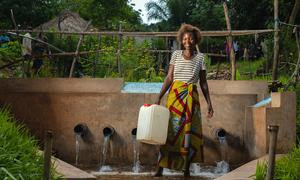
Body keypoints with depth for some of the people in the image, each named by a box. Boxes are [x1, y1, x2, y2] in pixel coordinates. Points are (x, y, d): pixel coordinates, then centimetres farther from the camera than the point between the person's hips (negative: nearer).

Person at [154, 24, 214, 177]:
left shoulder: (200, 57, 6)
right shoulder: (176, 55, 5)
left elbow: (203, 83, 8)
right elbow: (169, 78, 4)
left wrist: (209, 103, 3)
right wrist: (159, 97, -3)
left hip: (191, 98, 1)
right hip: (175, 95, 0)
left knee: (189, 131, 0)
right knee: (170, 130, -4)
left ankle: (186, 168, 8)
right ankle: (160, 168, -4)